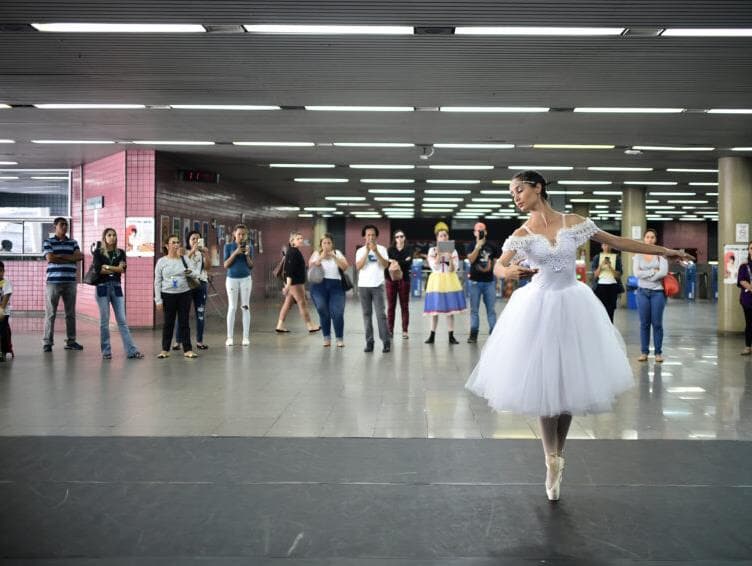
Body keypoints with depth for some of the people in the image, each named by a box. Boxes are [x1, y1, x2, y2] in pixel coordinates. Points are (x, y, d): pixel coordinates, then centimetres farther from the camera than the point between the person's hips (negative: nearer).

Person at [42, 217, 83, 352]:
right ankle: (47, 342, 3)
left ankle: (71, 341, 14)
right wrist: (70, 259, -5)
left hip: (70, 282, 4)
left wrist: (60, 256, -9)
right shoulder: (48, 242, 4)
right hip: (53, 282, -4)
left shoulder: (73, 242, 14)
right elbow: (50, 258, -11)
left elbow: (79, 256, -1)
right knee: (50, 313, -2)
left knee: (71, 313, 7)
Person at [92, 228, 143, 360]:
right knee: (104, 321, 2)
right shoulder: (98, 252, 4)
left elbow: (123, 269, -5)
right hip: (102, 287, -2)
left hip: (116, 287, 2)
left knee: (122, 320, 1)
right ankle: (106, 351, 10)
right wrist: (116, 269, -6)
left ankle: (131, 351, -2)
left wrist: (107, 267, -10)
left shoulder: (120, 253, 11)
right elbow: (97, 269, -11)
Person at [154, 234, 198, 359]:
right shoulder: (162, 261, -1)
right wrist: (158, 300, -5)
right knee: (168, 323, 5)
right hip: (168, 295, -1)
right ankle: (165, 350, 15)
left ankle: (187, 350, 5)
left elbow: (196, 275, 9)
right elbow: (157, 282, 0)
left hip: (184, 294, 1)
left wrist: (191, 273, -16)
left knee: (184, 322, 3)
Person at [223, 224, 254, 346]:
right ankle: (230, 337, 5)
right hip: (232, 279, -1)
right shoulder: (228, 246, -2)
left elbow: (251, 266, 3)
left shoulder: (249, 246, 1)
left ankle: (246, 337, 6)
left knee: (245, 307, 2)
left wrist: (247, 255, -15)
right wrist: (235, 253, -16)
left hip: (246, 279, 1)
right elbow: (226, 265, -6)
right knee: (232, 307, 0)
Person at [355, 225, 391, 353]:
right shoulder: (360, 251, 7)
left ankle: (386, 342, -7)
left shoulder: (382, 249, 4)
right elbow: (358, 266, -7)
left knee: (380, 314, -8)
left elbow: (385, 265, -9)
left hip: (377, 286, -2)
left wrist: (376, 251, -18)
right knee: (367, 314, 3)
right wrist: (367, 252, -14)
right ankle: (369, 342, 6)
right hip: (363, 286, 2)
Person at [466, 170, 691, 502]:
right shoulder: (522, 235, -3)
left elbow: (617, 242, 7)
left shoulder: (574, 223, 1)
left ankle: (558, 455, 21)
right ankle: (551, 460, 15)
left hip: (573, 306, 1)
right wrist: (508, 271, -41)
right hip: (540, 309, -1)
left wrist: (663, 251, 10)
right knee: (545, 384, 0)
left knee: (570, 382, 5)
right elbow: (498, 266, -17)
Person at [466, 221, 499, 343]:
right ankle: (473, 334, 4)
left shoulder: (491, 246, 8)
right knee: (474, 309, 1)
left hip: (489, 281, 1)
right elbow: (471, 259, -13)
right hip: (475, 281, -1)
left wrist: (491, 266, 0)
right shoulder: (471, 246, 3)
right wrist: (478, 246, -17)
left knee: (491, 309, 2)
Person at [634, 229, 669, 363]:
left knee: (657, 323, 0)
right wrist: (653, 271, -10)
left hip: (657, 292, -1)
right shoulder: (638, 256, 7)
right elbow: (636, 273, -6)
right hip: (642, 292, 1)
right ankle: (644, 352, 9)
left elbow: (664, 272, -11)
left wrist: (645, 275, -10)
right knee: (644, 323, 4)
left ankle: (658, 352, 7)